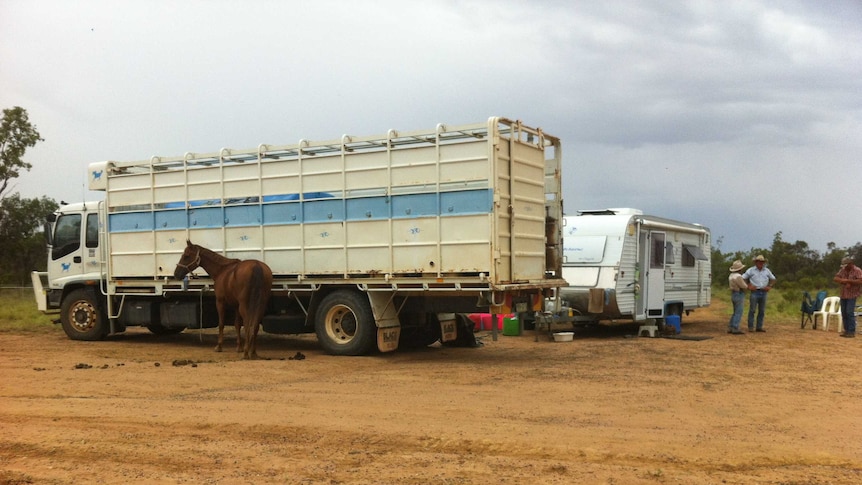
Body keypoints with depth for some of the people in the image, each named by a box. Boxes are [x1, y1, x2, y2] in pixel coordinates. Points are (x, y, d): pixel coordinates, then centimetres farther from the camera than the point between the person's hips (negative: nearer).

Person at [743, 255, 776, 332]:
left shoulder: (767, 271, 11)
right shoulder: (751, 270, 1)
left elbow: (773, 279, 20)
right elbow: (743, 278, 0)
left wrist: (769, 287, 5)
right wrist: (748, 286, -9)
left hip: (763, 292, 4)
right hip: (755, 292, -4)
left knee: (762, 311, 5)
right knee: (752, 310, -4)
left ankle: (759, 327, 11)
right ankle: (750, 327, 0)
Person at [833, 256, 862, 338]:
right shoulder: (842, 270, 10)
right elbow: (836, 278, 5)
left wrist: (848, 280, -20)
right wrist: (845, 282, -12)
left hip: (852, 295, -7)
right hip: (843, 295, 7)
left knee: (850, 312, -12)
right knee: (844, 313, 7)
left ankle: (852, 332, -7)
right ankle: (846, 330, 14)